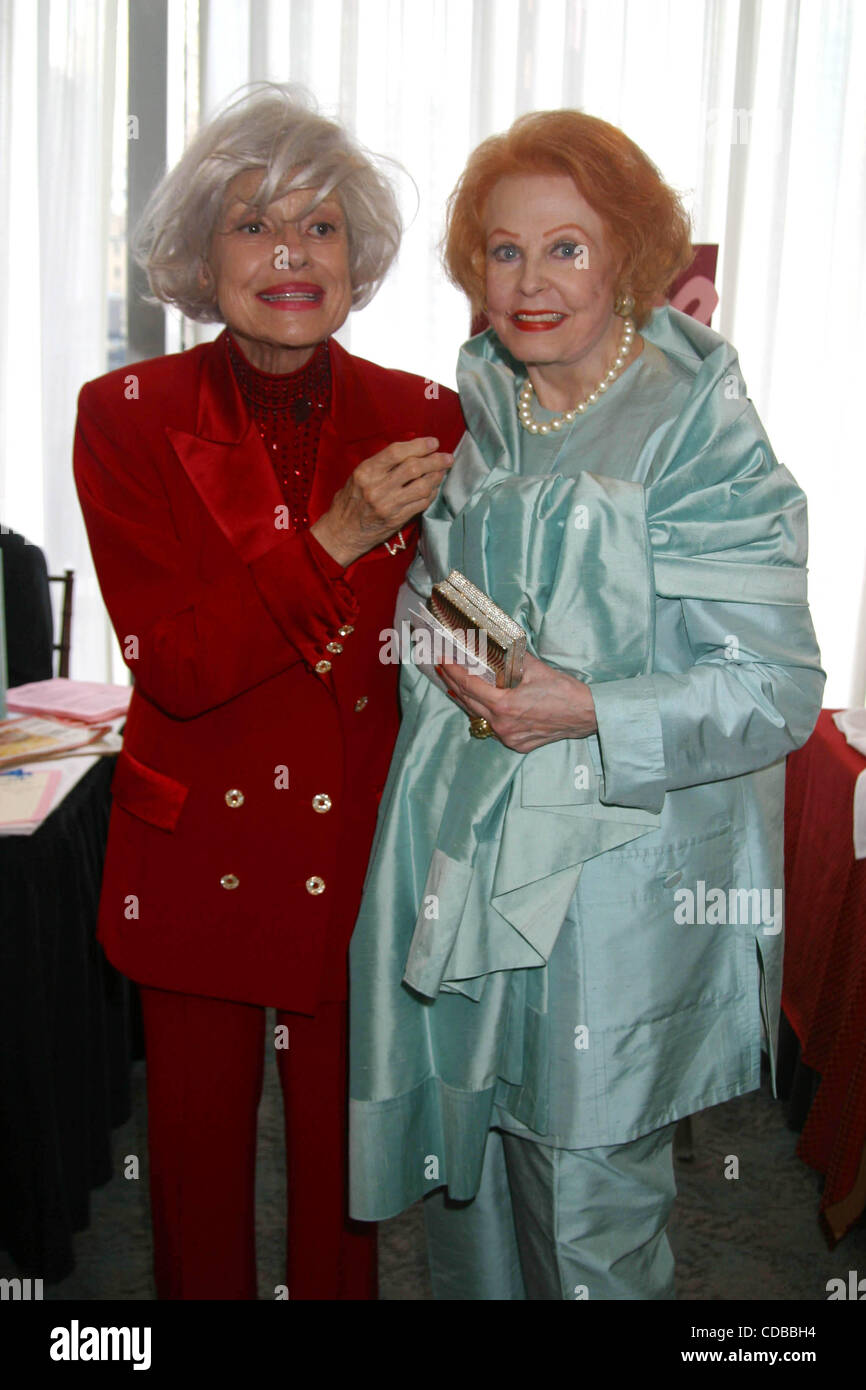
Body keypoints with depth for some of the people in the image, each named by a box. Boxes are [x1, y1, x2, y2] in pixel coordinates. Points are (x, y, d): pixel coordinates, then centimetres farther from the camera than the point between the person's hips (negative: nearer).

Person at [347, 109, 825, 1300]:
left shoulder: (702, 430, -11)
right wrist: (445, 654, 2)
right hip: (459, 845, 6)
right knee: (457, 1160, 20)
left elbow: (778, 688, -13)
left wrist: (589, 712, -23)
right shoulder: (479, 410, 7)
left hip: (613, 872, -5)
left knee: (588, 1219, 9)